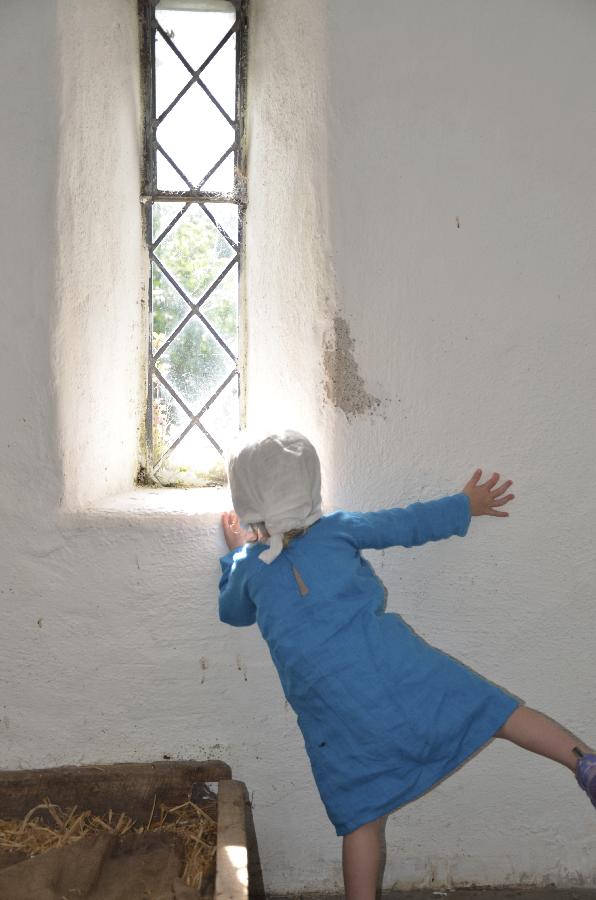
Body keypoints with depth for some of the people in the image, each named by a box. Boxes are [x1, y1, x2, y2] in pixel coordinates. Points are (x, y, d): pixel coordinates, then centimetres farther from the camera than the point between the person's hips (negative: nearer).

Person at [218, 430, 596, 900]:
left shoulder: (248, 567, 9)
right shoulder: (337, 530, 7)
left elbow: (233, 612, 30)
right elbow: (408, 524, 18)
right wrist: (464, 506, 33)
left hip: (334, 712, 1)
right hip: (395, 665, -1)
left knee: (362, 819, 12)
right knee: (494, 708, 6)